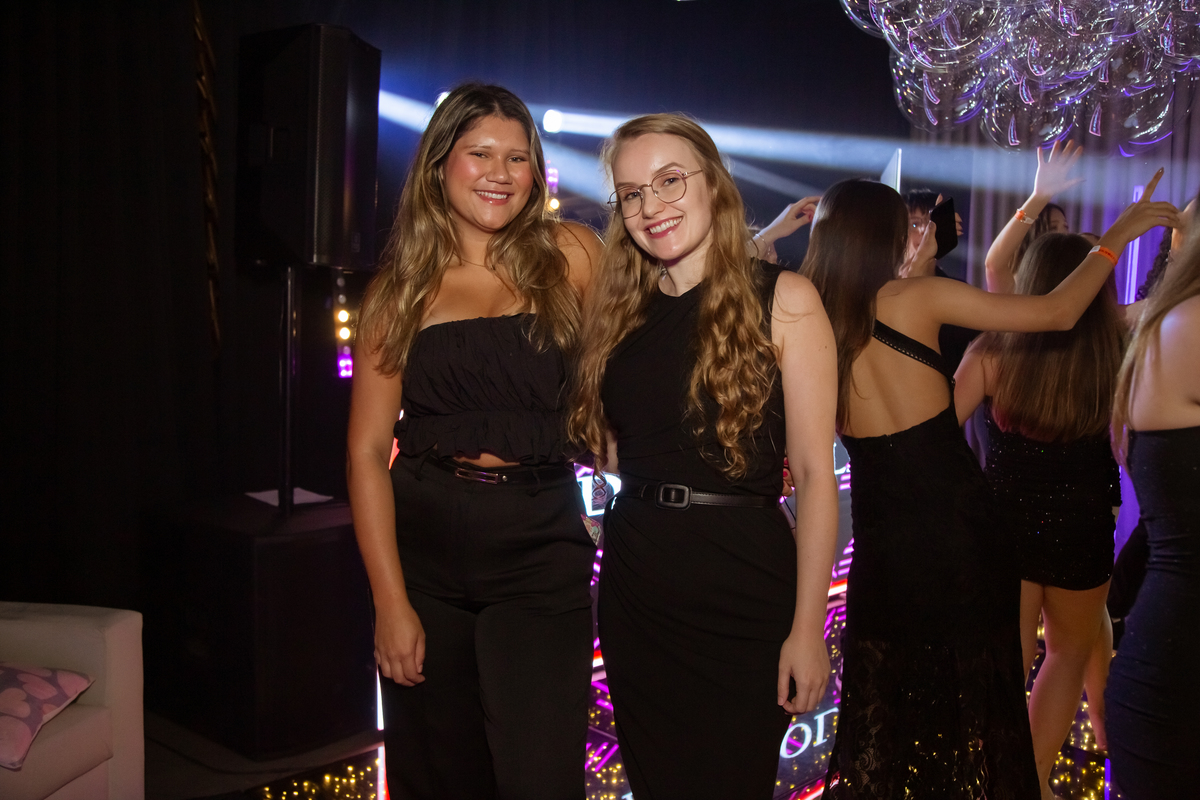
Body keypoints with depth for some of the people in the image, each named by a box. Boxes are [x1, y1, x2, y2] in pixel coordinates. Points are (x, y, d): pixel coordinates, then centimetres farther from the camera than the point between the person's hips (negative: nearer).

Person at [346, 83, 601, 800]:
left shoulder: (568, 256, 2)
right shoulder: (402, 288, 4)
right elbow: (368, 449, 0)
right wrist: (390, 600, -6)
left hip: (540, 549, -1)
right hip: (423, 545, 2)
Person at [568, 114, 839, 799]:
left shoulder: (783, 300, -8)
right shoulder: (622, 311, 7)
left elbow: (815, 473, -10)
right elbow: (611, 450, 11)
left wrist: (807, 627, -13)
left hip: (743, 587, -5)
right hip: (634, 581, 5)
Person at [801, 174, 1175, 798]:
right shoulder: (915, 297, -13)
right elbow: (1057, 313, -10)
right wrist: (1120, 232, 3)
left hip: (881, 537, 3)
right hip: (959, 527, -3)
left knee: (888, 699, 20)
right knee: (971, 696, 15)